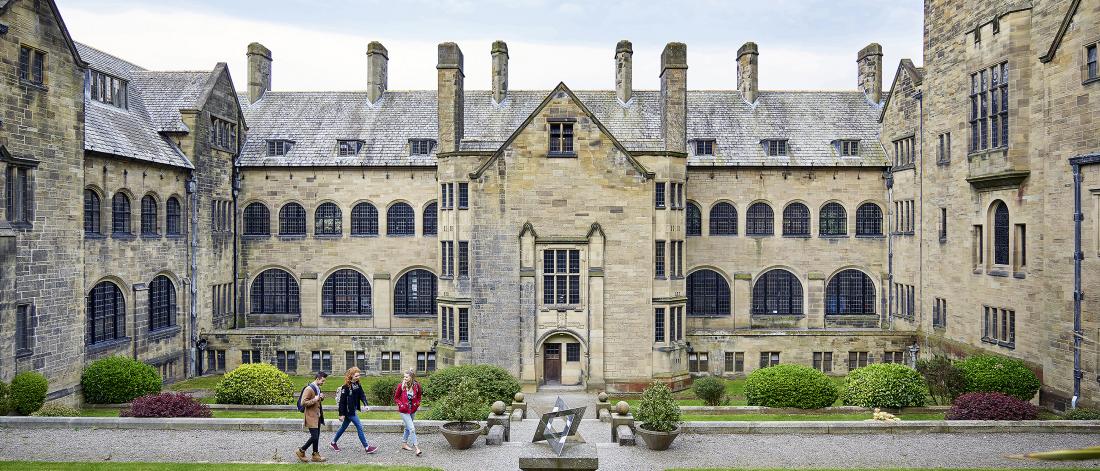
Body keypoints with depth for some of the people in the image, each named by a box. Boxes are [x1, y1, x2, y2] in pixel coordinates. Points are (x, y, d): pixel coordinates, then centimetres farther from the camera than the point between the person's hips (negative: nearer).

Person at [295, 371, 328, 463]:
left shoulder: (318, 388, 11)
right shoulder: (309, 389, -17)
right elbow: (303, 403, -20)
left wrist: (321, 397, 5)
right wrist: (314, 400, -23)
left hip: (317, 415, 9)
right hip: (311, 416, -9)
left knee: (317, 436, 11)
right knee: (314, 437, -10)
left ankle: (315, 455, 18)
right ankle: (301, 451, 7)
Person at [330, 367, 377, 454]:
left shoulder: (357, 384, 6)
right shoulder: (346, 387, -17)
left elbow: (362, 395, 2)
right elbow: (342, 401, -16)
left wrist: (366, 405, -14)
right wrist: (342, 414, -16)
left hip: (354, 410, 8)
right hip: (349, 411, -8)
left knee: (344, 427, 19)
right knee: (359, 427, -7)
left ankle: (333, 443, 35)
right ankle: (366, 447, -2)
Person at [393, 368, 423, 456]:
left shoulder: (417, 386, -7)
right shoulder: (401, 386, -14)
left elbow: (419, 396, 11)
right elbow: (396, 398, -2)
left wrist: (417, 404, -4)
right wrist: (401, 405, -15)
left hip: (413, 410, 4)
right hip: (404, 411, -4)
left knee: (408, 427, 19)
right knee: (412, 428, -11)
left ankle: (404, 444, 36)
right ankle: (417, 448, -11)